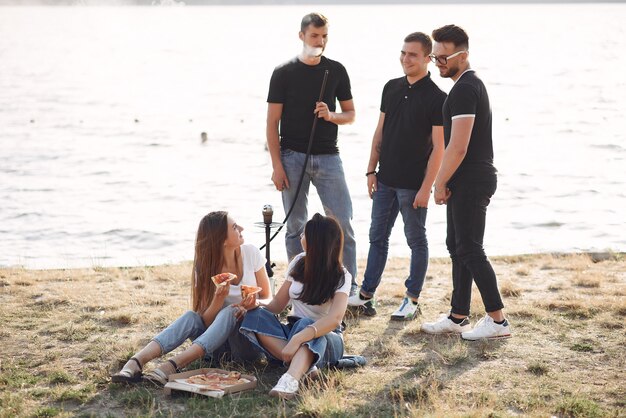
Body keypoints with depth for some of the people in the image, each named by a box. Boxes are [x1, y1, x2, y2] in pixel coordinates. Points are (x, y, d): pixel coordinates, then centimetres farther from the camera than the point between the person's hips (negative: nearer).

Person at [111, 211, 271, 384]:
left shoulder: (250, 253, -7)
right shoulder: (205, 269, -7)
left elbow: (267, 298, 0)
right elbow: (205, 321, -10)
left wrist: (249, 306, -23)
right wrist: (219, 297, -30)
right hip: (221, 341, 1)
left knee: (229, 312, -32)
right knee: (191, 317, -27)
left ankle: (171, 366, -47)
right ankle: (136, 362, -46)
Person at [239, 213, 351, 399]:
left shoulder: (341, 277, -13)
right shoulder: (299, 263, 3)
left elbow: (335, 318, -30)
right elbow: (277, 304, 4)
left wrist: (297, 339, -44)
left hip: (326, 339, -5)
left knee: (305, 326, -39)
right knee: (255, 316, -23)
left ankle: (290, 380, -66)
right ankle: (303, 366, -36)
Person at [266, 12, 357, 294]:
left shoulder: (336, 71, 8)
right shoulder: (284, 73, 0)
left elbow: (350, 114, 13)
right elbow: (272, 122, -1)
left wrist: (331, 115, -11)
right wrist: (277, 165, -8)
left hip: (328, 157, 2)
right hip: (293, 157, -1)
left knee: (343, 222, -3)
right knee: (295, 225, 4)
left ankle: (350, 288, 5)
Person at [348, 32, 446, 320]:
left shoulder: (436, 98, -12)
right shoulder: (391, 88, 8)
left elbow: (438, 148, -13)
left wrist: (426, 188, -17)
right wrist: (372, 170, 9)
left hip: (413, 184, -6)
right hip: (386, 180, 6)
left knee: (416, 241, 6)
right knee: (377, 237, 12)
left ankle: (412, 300, 14)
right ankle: (366, 295, 20)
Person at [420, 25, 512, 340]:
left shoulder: (464, 90, -18)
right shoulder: (472, 84, 17)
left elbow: (458, 147, -22)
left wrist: (440, 183, -12)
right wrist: (445, 182, 20)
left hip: (470, 182, -11)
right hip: (467, 181, 11)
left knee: (469, 250, -6)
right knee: (457, 247, 13)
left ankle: (497, 320, -1)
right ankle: (458, 317, 20)